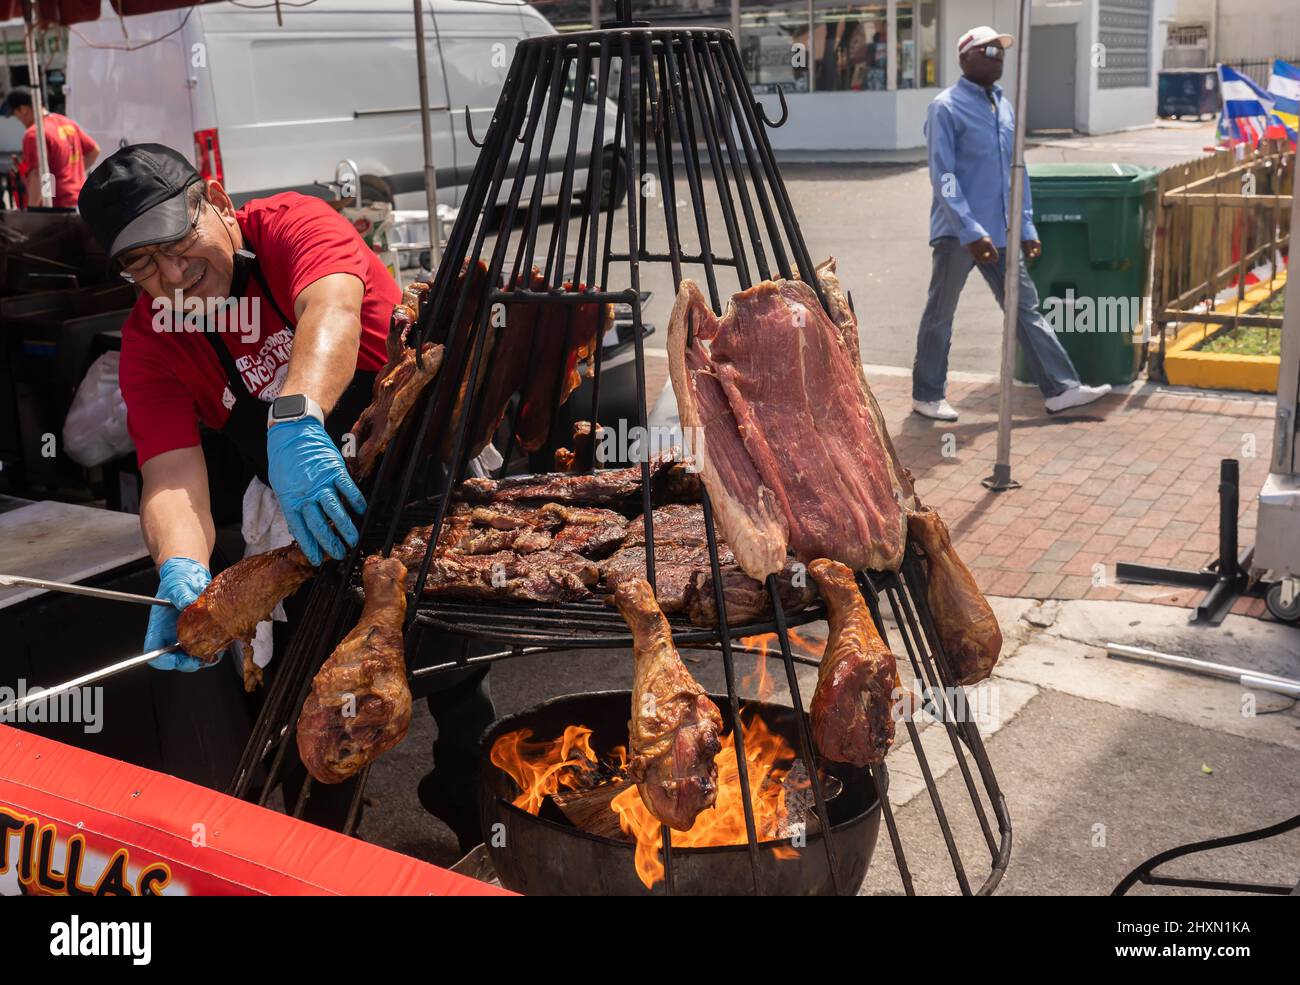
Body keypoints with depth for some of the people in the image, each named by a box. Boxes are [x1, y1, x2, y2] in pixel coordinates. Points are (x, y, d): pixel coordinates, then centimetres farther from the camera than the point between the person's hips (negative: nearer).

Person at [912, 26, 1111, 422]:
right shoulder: (946, 108, -9)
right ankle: (927, 395, 16)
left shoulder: (1005, 107, 15)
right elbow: (943, 176, -16)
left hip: (1000, 234, 7)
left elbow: (1016, 171, 19)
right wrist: (971, 231, -23)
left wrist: (1026, 227, 14)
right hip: (956, 233, -7)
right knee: (939, 316, 4)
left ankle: (1061, 388, 12)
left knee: (1026, 310, 8)